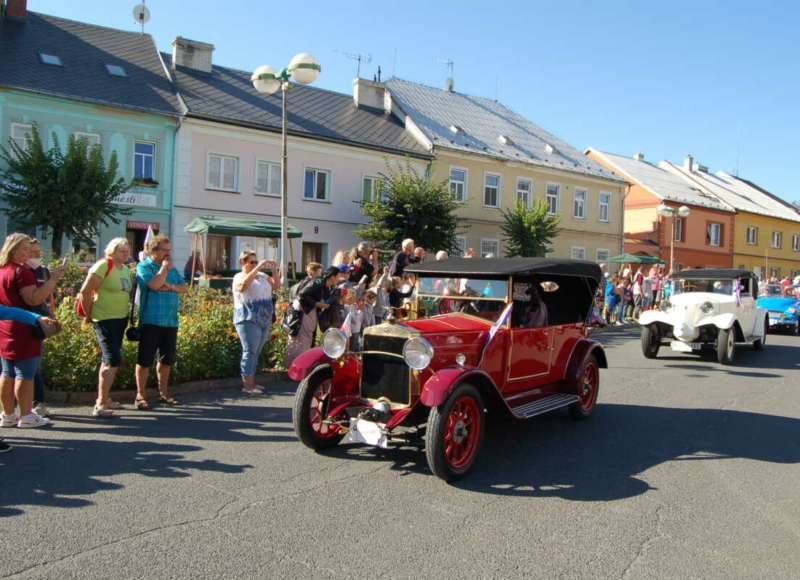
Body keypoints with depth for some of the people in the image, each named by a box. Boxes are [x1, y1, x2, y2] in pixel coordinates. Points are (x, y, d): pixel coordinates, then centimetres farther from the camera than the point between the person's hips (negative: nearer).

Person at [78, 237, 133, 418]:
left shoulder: (126, 269, 10)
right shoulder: (103, 266, -14)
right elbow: (85, 291, -16)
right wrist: (89, 315, -9)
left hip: (121, 319, 8)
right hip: (104, 320, -8)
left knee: (108, 361, 16)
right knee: (113, 361, -12)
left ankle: (104, 399, 27)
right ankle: (100, 405, -6)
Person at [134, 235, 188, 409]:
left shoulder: (172, 267, 16)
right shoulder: (144, 266, -5)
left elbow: (185, 287, 9)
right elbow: (154, 284, -22)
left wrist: (171, 287, -11)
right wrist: (164, 268, -8)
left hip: (171, 322, 7)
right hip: (151, 322, -6)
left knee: (167, 359, 13)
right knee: (145, 359, 1)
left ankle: (163, 393, 25)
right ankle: (141, 395, 11)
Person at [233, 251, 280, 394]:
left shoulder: (262, 276, 17)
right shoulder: (239, 277, -2)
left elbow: (277, 284, 15)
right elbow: (244, 284, -25)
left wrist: (274, 269, 2)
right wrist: (257, 268, -24)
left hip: (264, 321, 7)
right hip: (248, 320, -7)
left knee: (256, 353, 10)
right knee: (250, 352, -9)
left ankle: (251, 383, 17)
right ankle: (247, 385, -6)